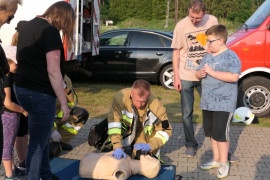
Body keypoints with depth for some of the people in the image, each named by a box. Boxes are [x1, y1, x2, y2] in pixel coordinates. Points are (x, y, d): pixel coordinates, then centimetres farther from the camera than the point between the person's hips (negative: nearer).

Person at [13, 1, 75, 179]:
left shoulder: (29, 25, 14)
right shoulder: (50, 31, -16)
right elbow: (53, 71, -21)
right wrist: (64, 103, -17)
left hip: (22, 89, 10)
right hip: (39, 93, -10)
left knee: (43, 138, 23)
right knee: (37, 144, 1)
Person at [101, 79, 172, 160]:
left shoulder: (157, 106, -30)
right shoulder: (120, 97, -32)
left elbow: (166, 130, -19)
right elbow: (114, 121, -32)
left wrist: (150, 146, -33)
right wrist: (117, 147, -40)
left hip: (145, 134, 0)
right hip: (125, 132, 1)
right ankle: (128, 148, 22)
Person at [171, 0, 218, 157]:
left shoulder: (212, 21, -4)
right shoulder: (182, 25, -8)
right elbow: (176, 52, -2)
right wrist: (176, 77, -6)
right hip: (186, 77, -1)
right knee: (187, 113, 6)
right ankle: (191, 145, 20)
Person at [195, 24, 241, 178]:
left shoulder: (231, 56, -12)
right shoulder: (208, 57, 12)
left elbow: (234, 77, -25)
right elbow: (198, 73, 20)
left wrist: (212, 72, -23)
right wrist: (200, 73, -5)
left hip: (224, 104, -8)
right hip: (208, 102, 8)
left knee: (221, 133, -4)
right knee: (211, 132, 15)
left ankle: (224, 163, 11)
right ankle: (216, 160, 29)